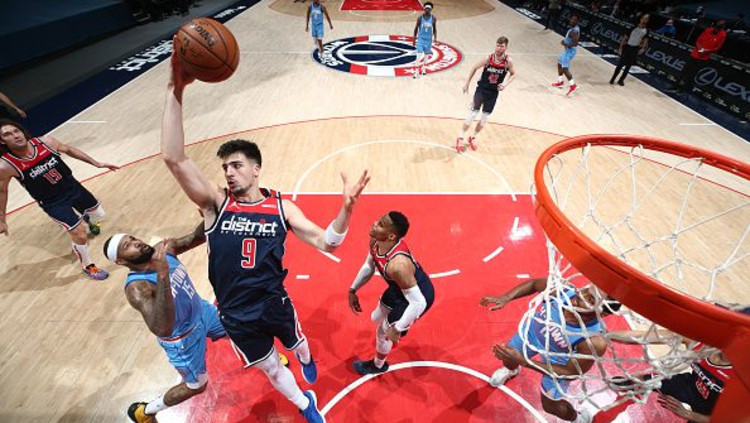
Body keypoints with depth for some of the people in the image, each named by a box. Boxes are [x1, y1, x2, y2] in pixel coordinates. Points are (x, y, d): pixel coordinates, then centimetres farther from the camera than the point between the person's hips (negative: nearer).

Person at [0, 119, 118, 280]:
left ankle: (88, 219, 60)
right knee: (80, 234, -9)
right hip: (53, 203, -4)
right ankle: (87, 266, 18)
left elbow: (68, 149, 4)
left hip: (73, 187, 4)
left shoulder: (46, 141, -18)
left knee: (99, 216, 20)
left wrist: (96, 163, 3)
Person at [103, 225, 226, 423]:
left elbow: (196, 238, -10)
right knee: (196, 386, 15)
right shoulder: (136, 288, -35)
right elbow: (162, 329, -48)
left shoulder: (164, 249, -16)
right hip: (183, 339, -6)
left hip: (200, 309, 6)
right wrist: (162, 275, -56)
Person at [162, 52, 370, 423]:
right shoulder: (215, 204, -14)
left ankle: (306, 361, 71)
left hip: (276, 305, 0)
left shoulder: (281, 207, -12)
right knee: (271, 370, 21)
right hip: (236, 317, 0)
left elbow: (325, 242, -15)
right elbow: (174, 158, -27)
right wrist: (176, 90, -34)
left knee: (297, 344, 30)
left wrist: (346, 209, -33)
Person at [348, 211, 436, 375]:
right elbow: (369, 266, 3)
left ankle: (378, 365, 45)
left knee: (383, 331, 12)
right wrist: (353, 290, 7)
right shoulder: (375, 242, -19)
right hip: (401, 287, 7)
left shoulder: (397, 264, -44)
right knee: (376, 318, 26)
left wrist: (397, 329, -25)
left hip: (419, 297, -7)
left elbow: (418, 302, -34)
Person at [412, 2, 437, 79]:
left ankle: (423, 68, 31)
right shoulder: (420, 17, -10)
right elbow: (416, 28, 0)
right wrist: (414, 39, 1)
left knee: (426, 54, 12)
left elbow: (434, 29, 6)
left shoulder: (434, 18, -5)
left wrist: (435, 38, -4)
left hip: (429, 39, 2)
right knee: (419, 54, -11)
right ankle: (416, 71, -9)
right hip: (421, 38, -2)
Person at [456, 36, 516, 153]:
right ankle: (460, 138, 5)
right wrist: (467, 83, 0)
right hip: (482, 89, -2)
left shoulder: (508, 61, -11)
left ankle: (473, 138, 26)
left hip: (494, 93, 2)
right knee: (473, 114, -6)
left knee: (485, 117, 7)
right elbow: (474, 68, 0)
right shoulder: (488, 59, -14)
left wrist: (505, 83, -15)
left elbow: (513, 74, 4)